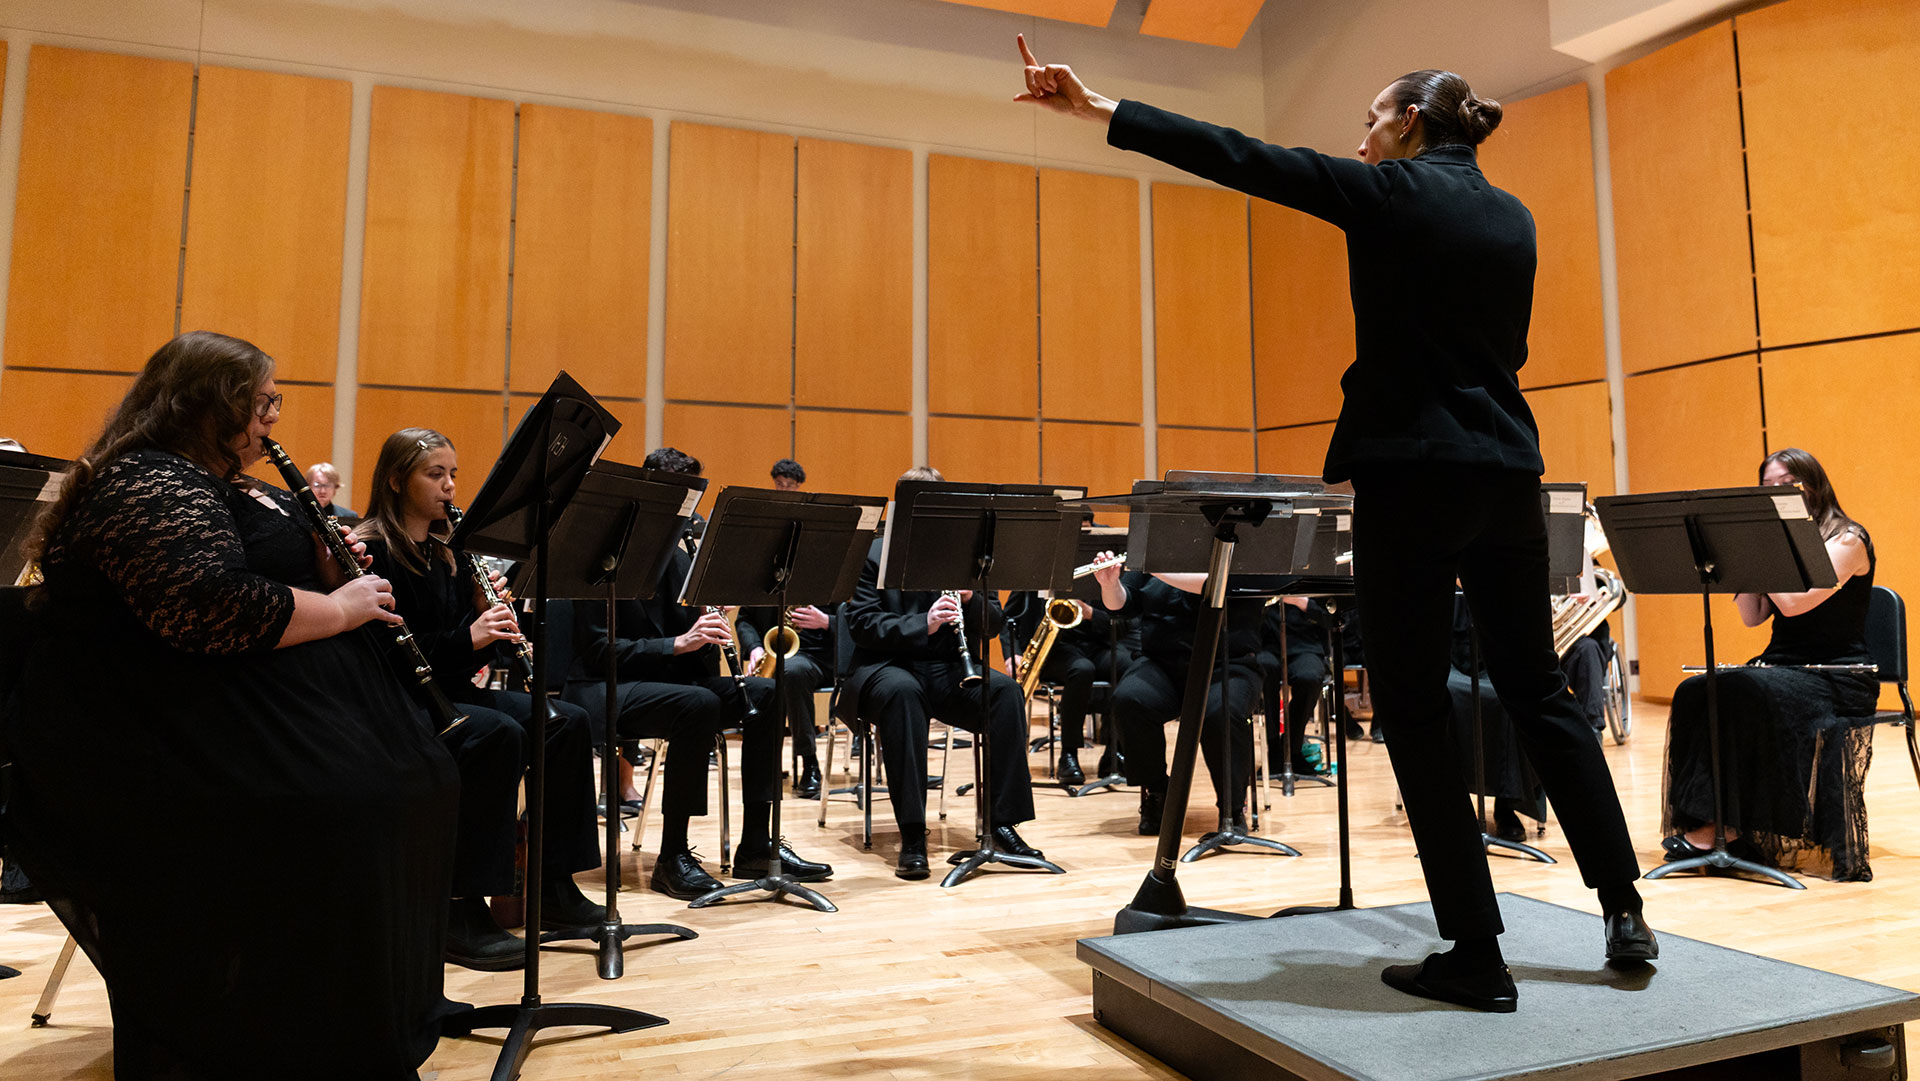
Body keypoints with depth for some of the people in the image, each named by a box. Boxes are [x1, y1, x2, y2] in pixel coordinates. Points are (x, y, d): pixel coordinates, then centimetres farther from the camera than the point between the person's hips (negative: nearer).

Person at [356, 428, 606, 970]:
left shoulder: (446, 550, 15)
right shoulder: (371, 550, -8)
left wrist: (493, 623, -7)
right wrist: (466, 639, -25)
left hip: (450, 691, 8)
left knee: (567, 722, -9)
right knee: (498, 734, -33)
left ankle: (553, 888, -2)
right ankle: (463, 911, -25)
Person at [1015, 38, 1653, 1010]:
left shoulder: (1390, 192, -4)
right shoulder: (1514, 219, 15)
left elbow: (1239, 159, -7)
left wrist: (1101, 110, -3)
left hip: (1413, 471, -7)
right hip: (1507, 471, 7)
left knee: (1412, 715, 1)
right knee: (1537, 690, 18)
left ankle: (1477, 958, 6)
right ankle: (1624, 911, 25)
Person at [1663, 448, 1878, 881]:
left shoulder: (1847, 539, -5)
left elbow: (1794, 602, -21)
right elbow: (1752, 616, 6)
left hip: (1837, 677, -7)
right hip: (1781, 666, 7)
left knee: (1741, 692, -34)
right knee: (1693, 693, -21)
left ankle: (1724, 826, -28)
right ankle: (1699, 818, -25)